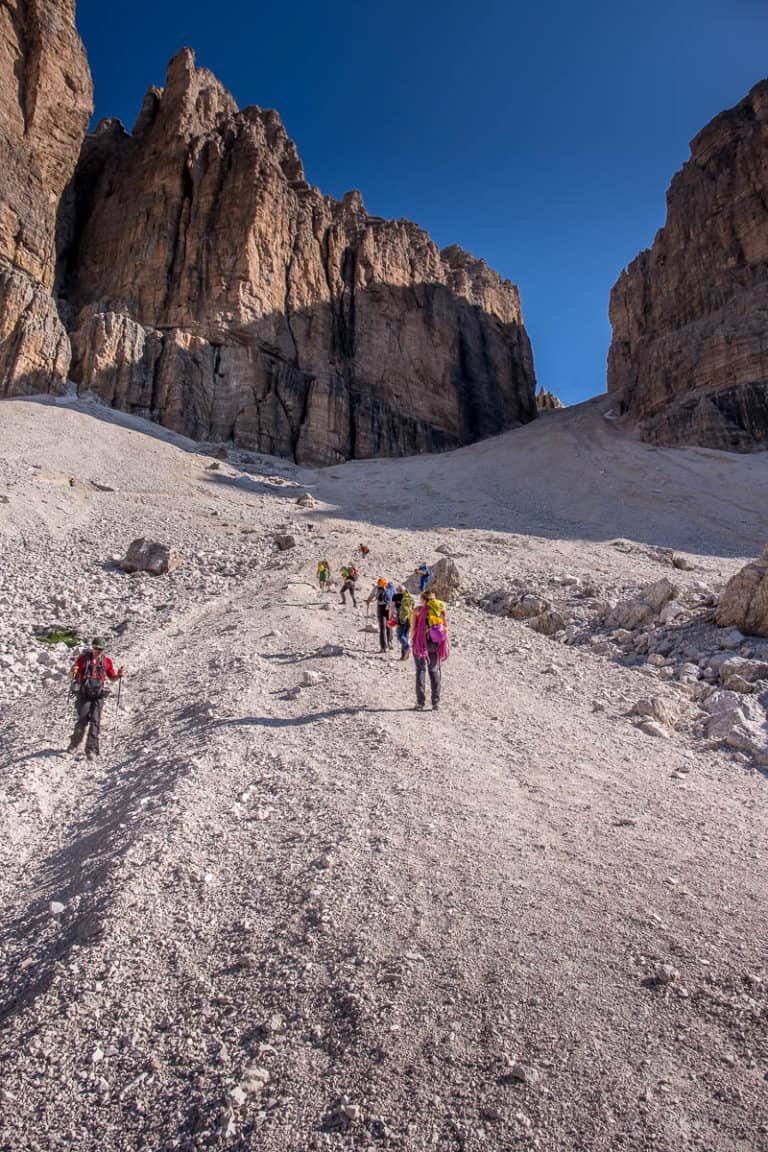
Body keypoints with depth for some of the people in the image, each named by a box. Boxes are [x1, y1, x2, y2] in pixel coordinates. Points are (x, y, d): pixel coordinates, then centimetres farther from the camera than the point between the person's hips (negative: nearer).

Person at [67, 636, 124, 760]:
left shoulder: (107, 661, 5)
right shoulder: (83, 658, -1)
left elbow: (112, 677, 16)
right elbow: (71, 676, 4)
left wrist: (119, 675, -6)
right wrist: (73, 672, -20)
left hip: (98, 695, 1)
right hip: (84, 694, -1)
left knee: (95, 721, -8)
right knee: (82, 721, -4)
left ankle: (91, 750, -6)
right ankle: (75, 743, 23)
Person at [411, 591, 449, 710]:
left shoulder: (418, 610, -4)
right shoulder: (440, 609, 4)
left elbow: (413, 628, -6)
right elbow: (445, 627, 1)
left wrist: (412, 640, 9)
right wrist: (443, 646, 8)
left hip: (421, 642, -2)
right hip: (435, 643, 2)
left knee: (421, 670, 6)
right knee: (434, 671, 10)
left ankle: (420, 702, 3)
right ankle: (436, 702, 9)